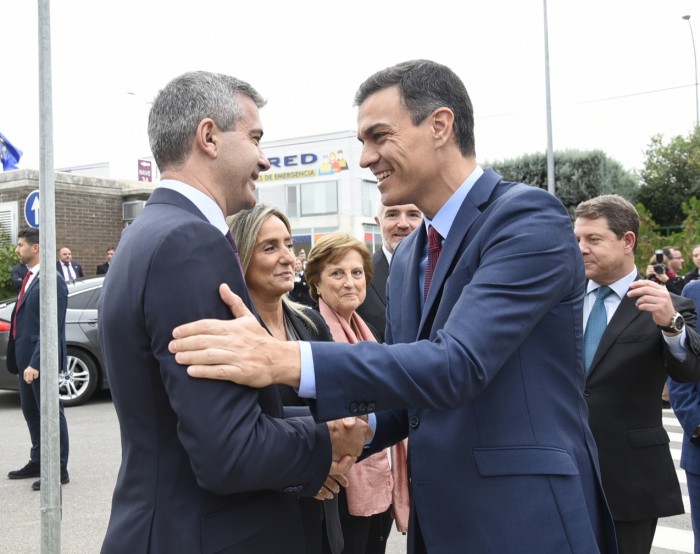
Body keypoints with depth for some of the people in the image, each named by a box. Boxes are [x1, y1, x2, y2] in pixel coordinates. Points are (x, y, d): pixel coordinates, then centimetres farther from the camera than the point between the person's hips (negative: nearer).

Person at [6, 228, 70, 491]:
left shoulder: (51, 281, -18)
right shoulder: (30, 277, 12)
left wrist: (36, 362, -25)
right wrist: (21, 358, 14)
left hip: (41, 360, -9)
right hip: (26, 358, 9)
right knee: (31, 412, 18)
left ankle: (59, 469, 10)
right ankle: (37, 462, 31)